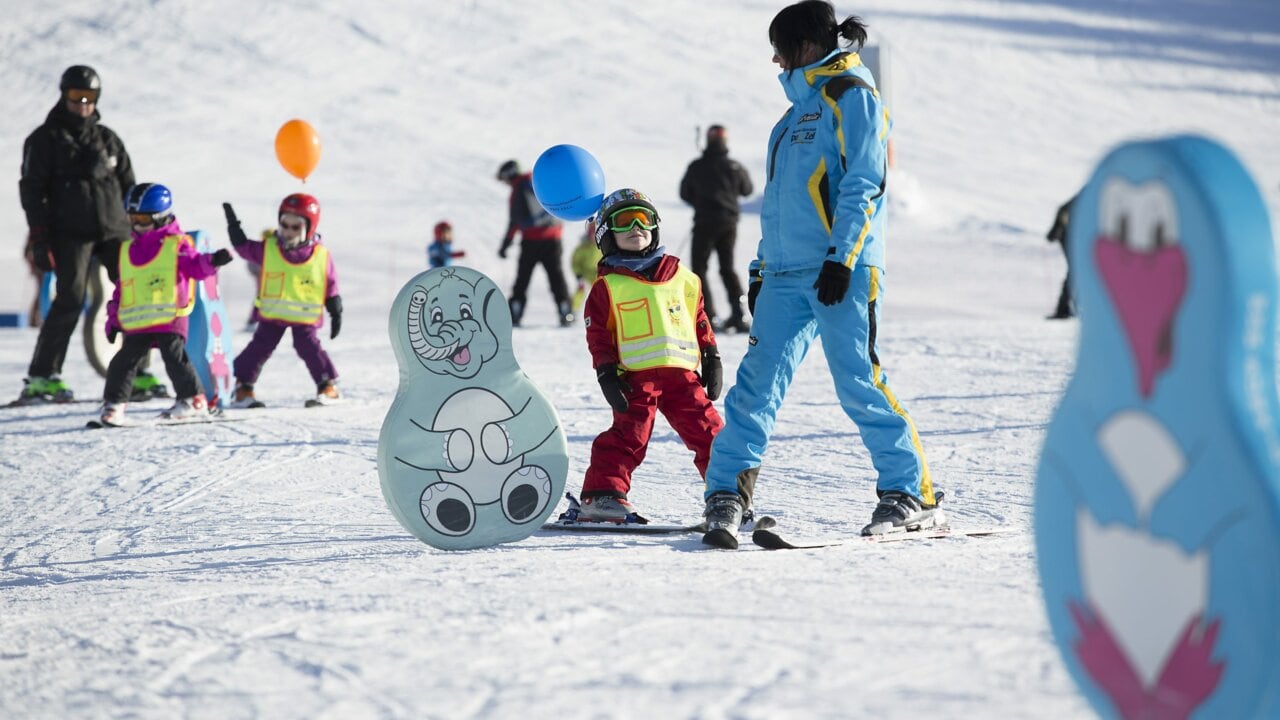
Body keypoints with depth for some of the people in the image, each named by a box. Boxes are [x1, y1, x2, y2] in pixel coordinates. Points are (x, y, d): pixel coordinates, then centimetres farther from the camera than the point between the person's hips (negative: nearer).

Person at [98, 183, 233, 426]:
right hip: (136, 322, 5)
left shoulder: (177, 245, 0)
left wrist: (213, 261, -31)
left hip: (169, 318, -5)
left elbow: (196, 266, -9)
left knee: (174, 357, -8)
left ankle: (192, 399, 7)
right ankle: (114, 404, 9)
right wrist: (113, 318, 18)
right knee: (124, 360, 2)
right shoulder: (128, 250, 16)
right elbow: (121, 287, 20)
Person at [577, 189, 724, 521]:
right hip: (635, 375, -3)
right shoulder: (608, 287, 6)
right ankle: (602, 494, -6)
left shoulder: (682, 277, 17)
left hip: (682, 372, 4)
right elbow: (598, 334, 2)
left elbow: (700, 320, 21)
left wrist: (711, 359, 15)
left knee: (708, 431, 3)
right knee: (628, 435, -9)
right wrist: (606, 373, -7)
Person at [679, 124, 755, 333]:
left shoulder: (696, 167, -6)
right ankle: (738, 313, 2)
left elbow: (684, 193, 5)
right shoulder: (734, 167, -2)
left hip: (705, 222, -3)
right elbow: (747, 190, 14)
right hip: (729, 222, 3)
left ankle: (709, 316, -7)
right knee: (727, 268, 15)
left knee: (699, 268, 5)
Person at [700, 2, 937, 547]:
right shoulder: (804, 105, 24)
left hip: (840, 272, -8)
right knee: (757, 380, -2)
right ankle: (726, 494, -2)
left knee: (859, 384, -8)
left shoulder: (850, 95, -2)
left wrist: (842, 257, -19)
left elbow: (861, 186, -12)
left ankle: (913, 494, 1)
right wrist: (762, 268, 22)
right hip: (787, 274, 8)